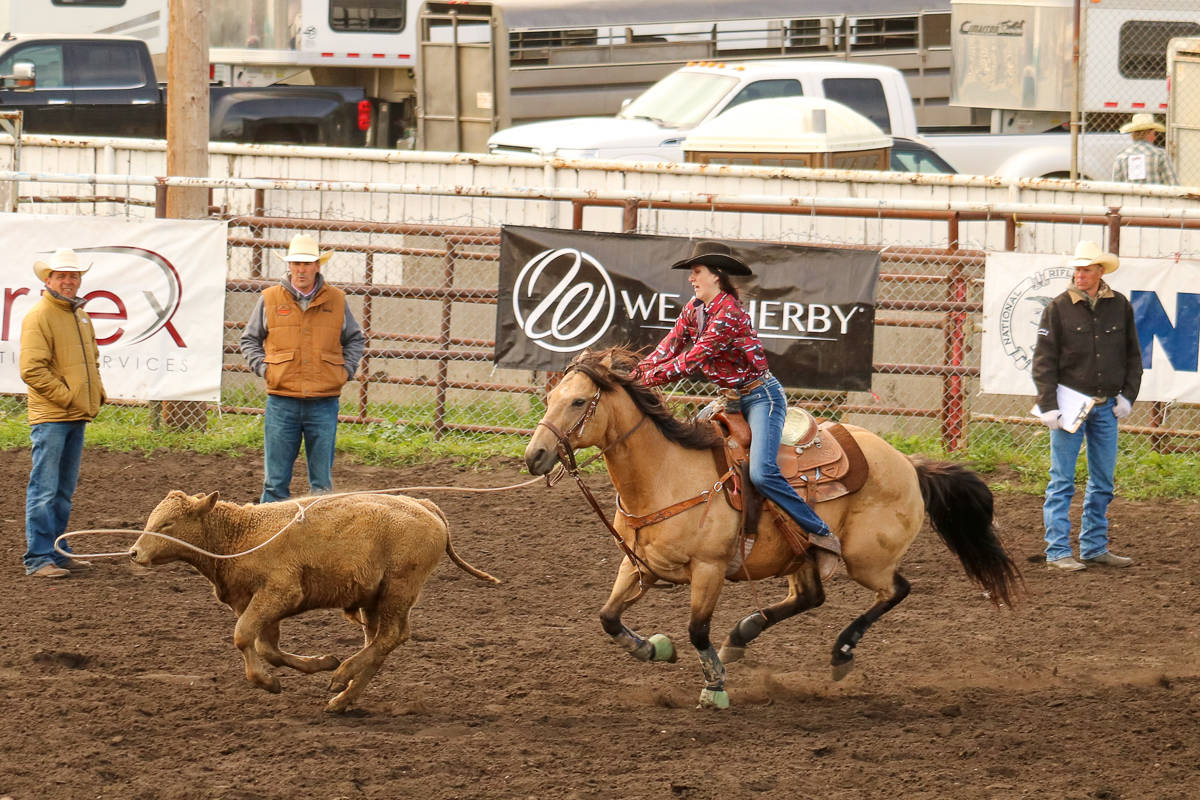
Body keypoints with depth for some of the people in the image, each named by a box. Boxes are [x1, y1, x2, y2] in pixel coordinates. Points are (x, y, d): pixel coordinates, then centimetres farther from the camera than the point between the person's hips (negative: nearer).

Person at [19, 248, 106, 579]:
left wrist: (97, 393, 13)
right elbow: (32, 370, -18)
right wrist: (67, 396, -17)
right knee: (44, 490, -8)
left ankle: (57, 551, 21)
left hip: (77, 416, 9)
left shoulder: (80, 315, 16)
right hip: (50, 417, -9)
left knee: (64, 491, 14)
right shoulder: (39, 317, -11)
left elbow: (91, 360, 29)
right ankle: (38, 558, -8)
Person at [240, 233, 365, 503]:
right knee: (276, 481, 0)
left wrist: (346, 370, 5)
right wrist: (263, 368, -1)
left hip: (324, 402, 1)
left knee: (322, 481, 5)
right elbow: (249, 340, 15)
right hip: (282, 402, -1)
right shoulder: (270, 299, 4)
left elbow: (355, 339, 20)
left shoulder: (336, 300, 6)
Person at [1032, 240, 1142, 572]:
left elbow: (1133, 355, 14)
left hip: (1106, 407, 4)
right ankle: (1058, 550, -1)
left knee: (1103, 481, 9)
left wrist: (1127, 395, 4)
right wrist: (1048, 406, -11)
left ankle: (1095, 547, 18)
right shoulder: (1058, 308, -5)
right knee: (1062, 481, -3)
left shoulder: (1120, 307, 5)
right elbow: (1043, 361, -5)